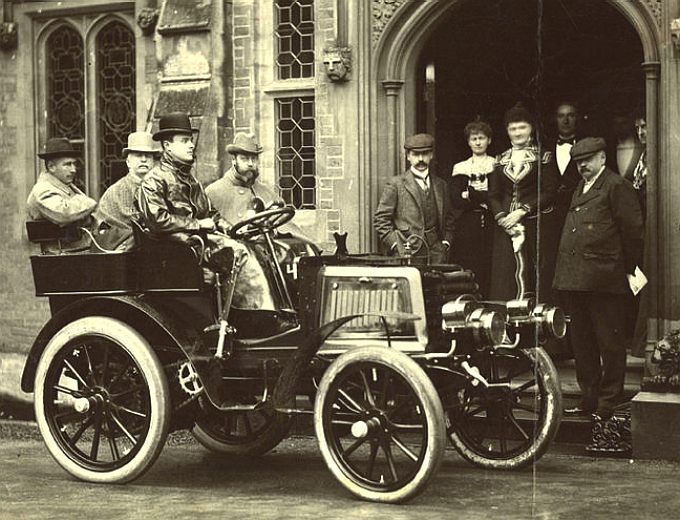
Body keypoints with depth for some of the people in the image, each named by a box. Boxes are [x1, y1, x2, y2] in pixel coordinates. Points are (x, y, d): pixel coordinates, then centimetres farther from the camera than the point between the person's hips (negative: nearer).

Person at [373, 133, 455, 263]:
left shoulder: (441, 185, 16)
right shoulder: (396, 184, 2)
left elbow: (449, 219, 23)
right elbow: (380, 219, -1)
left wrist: (445, 243, 9)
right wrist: (396, 245, -8)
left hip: (436, 254, 4)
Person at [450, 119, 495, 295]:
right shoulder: (460, 168, 11)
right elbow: (456, 202, 0)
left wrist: (472, 195, -8)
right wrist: (485, 199, -8)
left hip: (491, 226, -1)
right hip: (467, 226, 1)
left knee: (491, 273, -5)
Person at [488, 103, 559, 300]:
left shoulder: (543, 157, 3)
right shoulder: (501, 160, 15)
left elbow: (549, 192, -4)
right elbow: (493, 195, 12)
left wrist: (522, 211, -12)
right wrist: (502, 218, -6)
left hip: (536, 226, -3)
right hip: (506, 227, 4)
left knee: (534, 278, -7)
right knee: (505, 278, -3)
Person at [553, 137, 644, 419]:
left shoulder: (617, 186, -4)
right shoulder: (579, 189, 21)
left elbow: (632, 230, -6)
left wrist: (628, 269, -4)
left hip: (603, 279, -8)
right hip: (574, 279, 8)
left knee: (609, 343, -2)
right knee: (581, 343, 12)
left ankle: (608, 403, 3)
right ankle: (589, 399, 20)